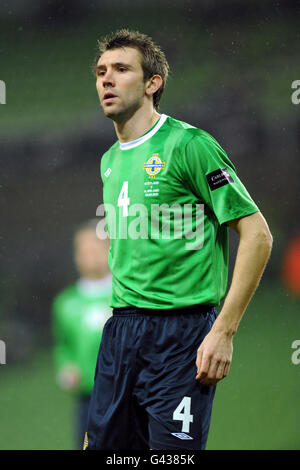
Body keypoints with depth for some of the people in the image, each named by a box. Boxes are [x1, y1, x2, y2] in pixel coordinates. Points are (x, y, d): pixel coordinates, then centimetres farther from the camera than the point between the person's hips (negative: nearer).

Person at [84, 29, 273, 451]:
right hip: (121, 328, 7)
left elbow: (257, 234, -12)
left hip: (182, 333, -7)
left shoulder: (188, 144, -10)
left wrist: (224, 331, -16)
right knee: (101, 444, 7)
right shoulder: (110, 160, 14)